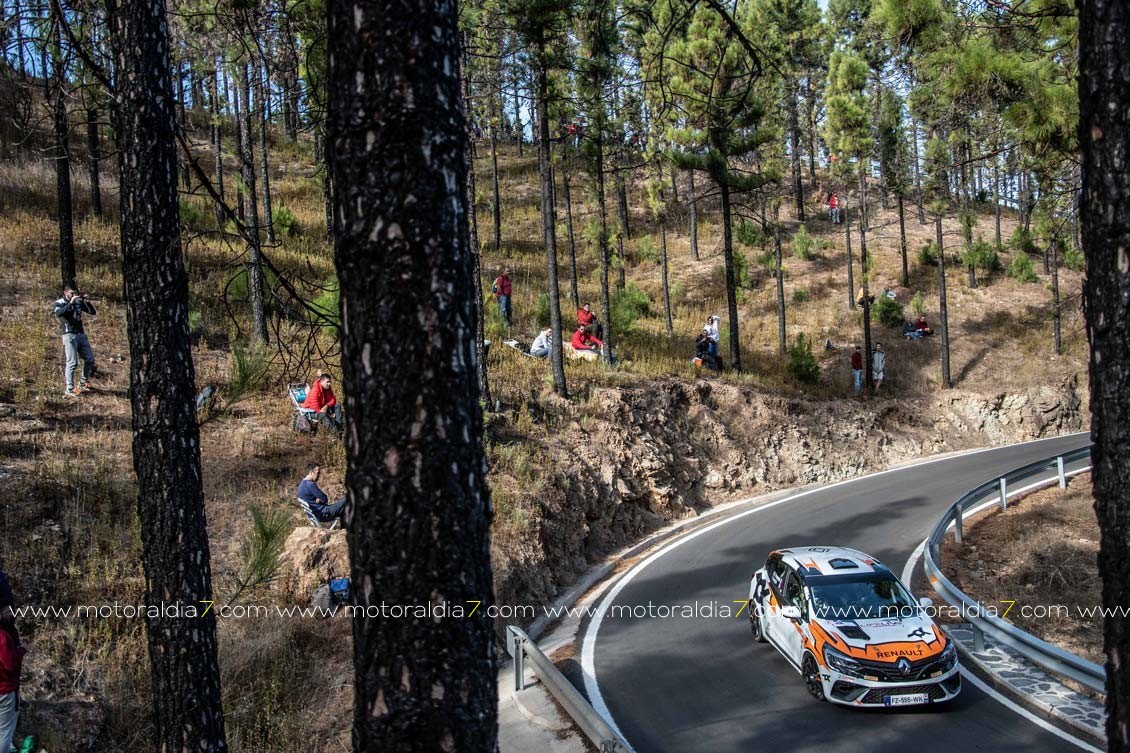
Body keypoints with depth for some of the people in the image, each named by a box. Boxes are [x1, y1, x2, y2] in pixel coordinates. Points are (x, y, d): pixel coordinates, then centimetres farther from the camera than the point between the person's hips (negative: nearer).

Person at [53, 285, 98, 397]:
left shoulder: (79, 302, 11)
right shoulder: (59, 303, -2)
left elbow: (93, 312, 8)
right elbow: (59, 313, -24)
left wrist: (86, 302, -7)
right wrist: (71, 303, -26)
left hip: (81, 334, 6)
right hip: (69, 335, -6)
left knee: (90, 359, 6)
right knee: (72, 363, -10)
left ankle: (82, 384, 21)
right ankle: (69, 390, -6)